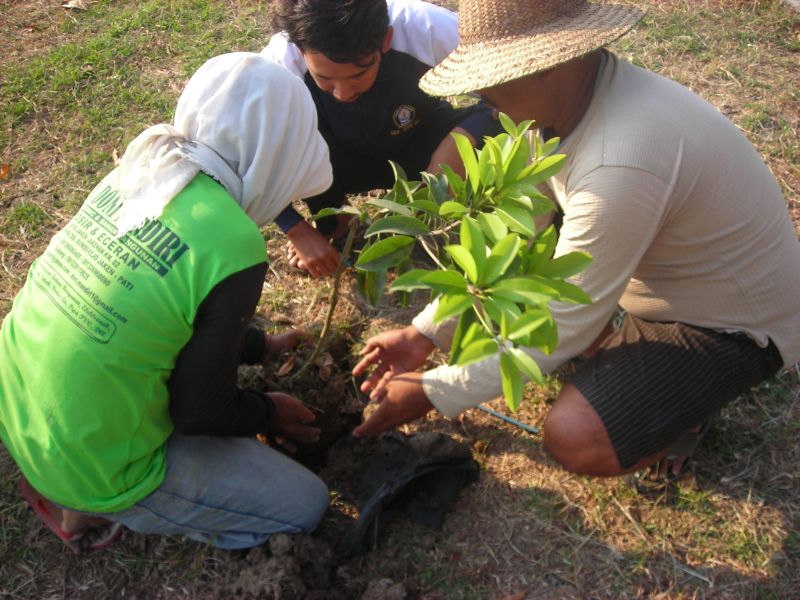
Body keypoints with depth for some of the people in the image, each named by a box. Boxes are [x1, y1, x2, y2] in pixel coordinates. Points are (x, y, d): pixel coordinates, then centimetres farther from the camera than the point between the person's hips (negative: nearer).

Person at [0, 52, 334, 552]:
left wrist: (256, 346, 24)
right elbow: (200, 412, -14)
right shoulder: (234, 248, -26)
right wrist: (268, 413, 6)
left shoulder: (139, 169, -4)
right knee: (306, 505, 6)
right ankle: (89, 507, 5)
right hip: (90, 470, -7)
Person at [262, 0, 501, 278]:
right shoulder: (280, 61, -30)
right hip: (340, 161, 1)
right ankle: (333, 225, -1)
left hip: (418, 149, 0)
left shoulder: (429, 28, -32)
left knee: (489, 129, -30)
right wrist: (299, 232, -24)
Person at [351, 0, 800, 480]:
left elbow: (563, 330, -28)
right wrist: (424, 333, -4)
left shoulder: (618, 167, -38)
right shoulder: (567, 96, -10)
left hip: (737, 327, -8)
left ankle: (692, 397, 3)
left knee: (575, 437, -27)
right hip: (665, 275, 8)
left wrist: (434, 393, -19)